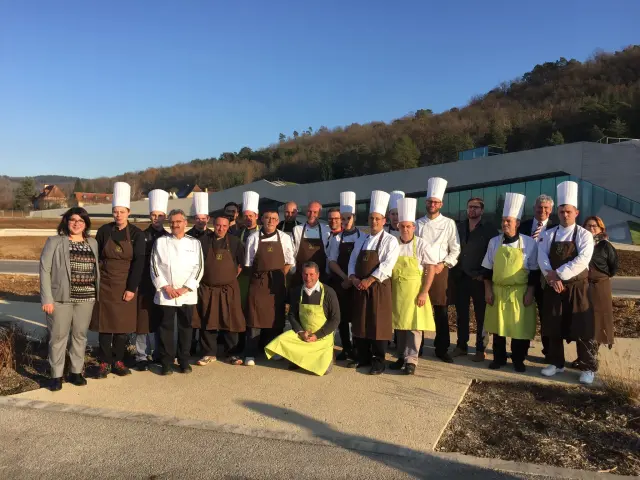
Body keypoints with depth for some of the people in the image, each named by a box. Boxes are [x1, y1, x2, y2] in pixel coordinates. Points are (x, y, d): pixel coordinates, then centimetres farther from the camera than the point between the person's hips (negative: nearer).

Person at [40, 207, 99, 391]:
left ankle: (76, 372, 22)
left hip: (86, 298, 3)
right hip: (61, 297, -3)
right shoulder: (54, 242, 0)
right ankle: (56, 375, 13)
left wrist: (98, 294, 5)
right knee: (58, 336, 2)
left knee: (80, 335, 10)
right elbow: (44, 270, -4)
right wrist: (47, 298, -11)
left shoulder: (93, 243, 11)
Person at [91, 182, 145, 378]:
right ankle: (104, 363, 13)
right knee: (105, 324, 3)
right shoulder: (103, 231, 0)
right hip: (105, 285, 0)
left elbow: (139, 262, -7)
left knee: (124, 325, 5)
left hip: (126, 286, 0)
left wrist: (132, 288, -12)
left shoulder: (136, 234, -4)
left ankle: (118, 362, 18)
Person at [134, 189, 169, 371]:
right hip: (145, 285, -2)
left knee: (162, 322, 10)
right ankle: (142, 357, 9)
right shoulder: (142, 236, 0)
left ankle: (161, 354, 22)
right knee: (143, 321, 0)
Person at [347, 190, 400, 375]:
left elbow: (386, 265, -15)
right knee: (360, 322, 10)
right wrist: (354, 278, -6)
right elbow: (352, 261, 12)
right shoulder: (361, 240, 14)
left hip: (379, 287, -6)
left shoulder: (390, 241, -4)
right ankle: (363, 357, 23)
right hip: (359, 287, 6)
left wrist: (368, 280, -18)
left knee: (378, 323, -2)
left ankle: (378, 360, 9)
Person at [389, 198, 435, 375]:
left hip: (414, 291, -3)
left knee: (414, 325, -1)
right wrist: (388, 290, 3)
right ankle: (401, 356, 23)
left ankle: (411, 360, 6)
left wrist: (424, 292, -13)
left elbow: (431, 268, -8)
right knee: (399, 324, 11)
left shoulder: (421, 245, -7)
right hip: (396, 292, 3)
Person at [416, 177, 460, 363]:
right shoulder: (418, 223, 9)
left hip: (439, 271, -2)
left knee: (441, 311, 2)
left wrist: (443, 264, -10)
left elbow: (455, 249, 0)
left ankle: (442, 349, 12)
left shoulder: (449, 223, 1)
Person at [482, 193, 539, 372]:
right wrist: (488, 290, 1)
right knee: (498, 327, 10)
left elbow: (534, 271, -1)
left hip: (519, 292, -2)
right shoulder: (494, 242, 3)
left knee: (520, 328, 5)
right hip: (498, 291, 2)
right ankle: (499, 358, 25)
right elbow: (487, 269, 6)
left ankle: (518, 360, 22)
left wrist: (529, 292, -6)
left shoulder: (529, 243, -4)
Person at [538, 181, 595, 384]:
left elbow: (582, 260, -18)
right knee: (553, 328, 10)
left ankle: (588, 368, 13)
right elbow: (542, 258, -4)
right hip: (553, 287, 3)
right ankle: (556, 363, 25)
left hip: (577, 288, -3)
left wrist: (558, 273, -21)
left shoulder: (584, 235, -4)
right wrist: (551, 278, -18)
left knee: (582, 329, -1)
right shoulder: (549, 235, 7)